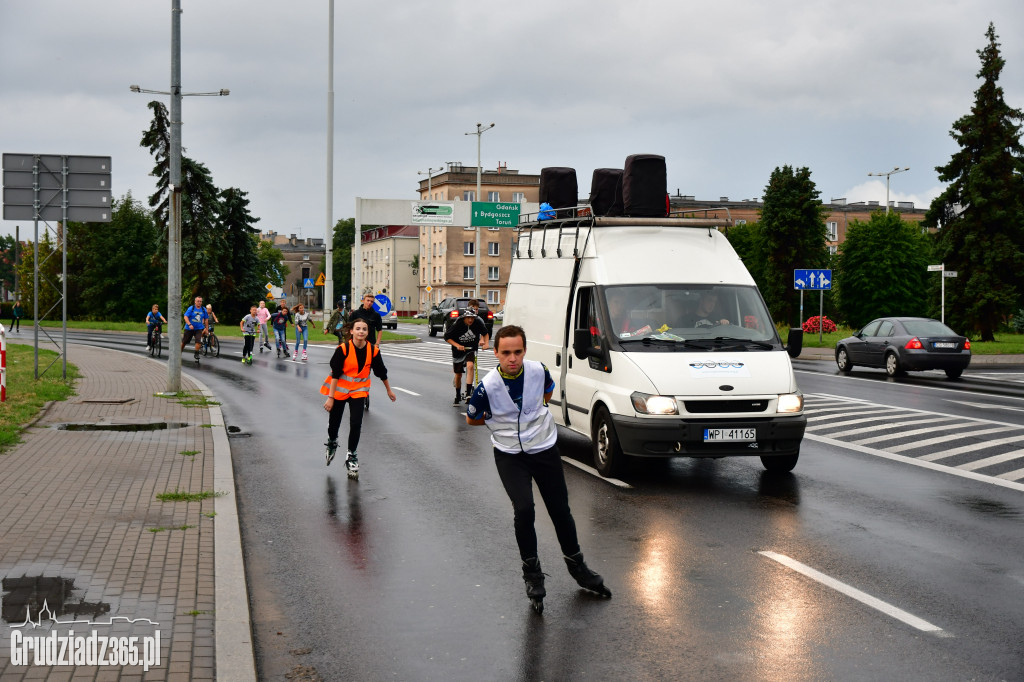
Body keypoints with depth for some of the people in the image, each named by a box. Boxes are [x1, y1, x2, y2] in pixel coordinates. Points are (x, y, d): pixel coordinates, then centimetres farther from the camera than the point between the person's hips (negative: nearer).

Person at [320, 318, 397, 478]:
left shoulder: (373, 350, -10)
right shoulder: (343, 349, -20)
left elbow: (381, 372, 5)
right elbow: (335, 374, -17)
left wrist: (389, 390, 16)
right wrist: (330, 397, -18)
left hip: (359, 390, 1)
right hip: (339, 388, -1)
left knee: (356, 424, -11)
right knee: (334, 422, 9)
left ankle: (351, 456, 8)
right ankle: (332, 443, 44)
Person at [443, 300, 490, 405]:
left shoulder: (478, 322, -14)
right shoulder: (458, 323, -19)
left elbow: (485, 333, 6)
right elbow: (447, 337, -13)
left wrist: (485, 343, -10)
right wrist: (457, 345, -24)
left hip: (471, 350, 0)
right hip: (458, 351, 0)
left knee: (470, 366, -28)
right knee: (458, 374, 9)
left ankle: (468, 393, -28)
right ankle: (458, 396, 32)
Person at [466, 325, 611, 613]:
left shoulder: (539, 371, -14)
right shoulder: (487, 386, -22)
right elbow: (471, 419, -2)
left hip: (545, 449, 3)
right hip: (510, 455, -2)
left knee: (561, 511, 10)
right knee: (523, 509, -20)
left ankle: (577, 567, 32)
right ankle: (532, 574, 1)